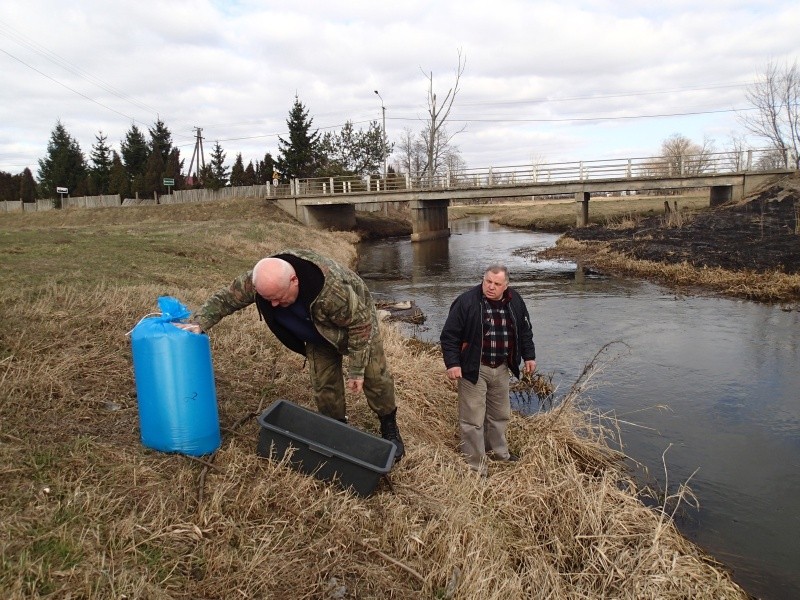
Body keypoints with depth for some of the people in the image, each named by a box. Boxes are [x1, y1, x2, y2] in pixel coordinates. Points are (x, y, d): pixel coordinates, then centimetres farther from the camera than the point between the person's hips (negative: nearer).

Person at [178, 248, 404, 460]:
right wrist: (198, 322, -28)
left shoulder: (333, 288, -47)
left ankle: (389, 430, 23)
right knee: (324, 384, 2)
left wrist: (356, 370, -25)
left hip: (356, 318, -4)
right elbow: (225, 298, -16)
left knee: (374, 376, 3)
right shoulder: (259, 279, -32)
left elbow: (360, 324, -33)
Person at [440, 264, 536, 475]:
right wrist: (452, 363, -21)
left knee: (500, 414, 21)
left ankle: (498, 451, 43)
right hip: (473, 369, -6)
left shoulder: (515, 302, 1)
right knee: (472, 419, -1)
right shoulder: (466, 302, -16)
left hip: (501, 369, 6)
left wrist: (529, 356, 14)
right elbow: (449, 335, -15)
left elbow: (525, 331, 15)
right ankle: (475, 466, 12)